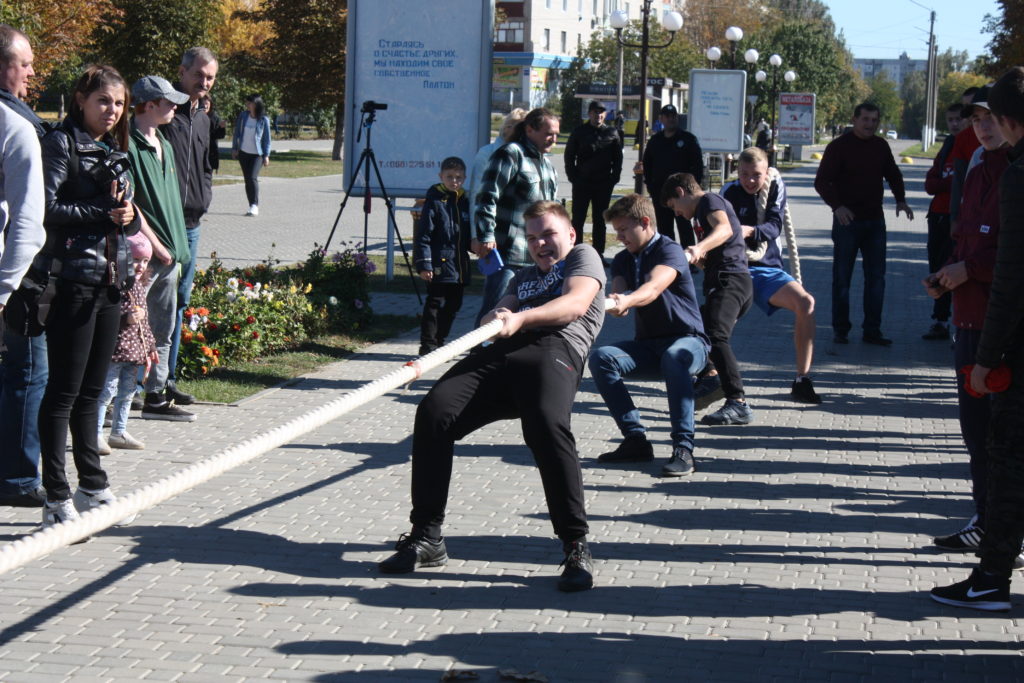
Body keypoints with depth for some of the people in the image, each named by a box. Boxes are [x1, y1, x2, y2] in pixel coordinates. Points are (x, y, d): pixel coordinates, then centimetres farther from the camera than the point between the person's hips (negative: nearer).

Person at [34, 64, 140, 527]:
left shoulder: (115, 152, 17)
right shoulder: (61, 144, -5)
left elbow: (128, 215, 19)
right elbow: (49, 207, -15)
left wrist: (129, 216, -3)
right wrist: (103, 214, -16)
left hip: (111, 280, 7)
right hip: (73, 278, -7)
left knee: (91, 391, 15)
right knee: (64, 391, -4)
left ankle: (93, 488, 23)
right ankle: (56, 498, -1)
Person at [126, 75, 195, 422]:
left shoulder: (163, 145, 15)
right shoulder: (128, 144, -12)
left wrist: (176, 247, 14)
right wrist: (156, 245, -15)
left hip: (168, 254, 9)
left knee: (163, 330, 13)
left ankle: (156, 396, 22)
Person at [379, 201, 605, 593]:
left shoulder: (583, 256, 23)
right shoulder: (524, 276, 42)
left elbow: (577, 303, 2)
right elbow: (501, 313, 25)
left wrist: (521, 318, -14)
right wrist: (496, 318, -2)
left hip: (556, 348, -6)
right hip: (500, 353, 6)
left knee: (547, 425, -36)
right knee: (433, 413, -18)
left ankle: (576, 547, -27)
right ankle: (426, 538, -13)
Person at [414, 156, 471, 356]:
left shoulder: (464, 202, 12)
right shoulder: (434, 202, -7)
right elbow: (423, 236, -10)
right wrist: (424, 264, -15)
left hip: (460, 267, 7)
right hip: (440, 266, -7)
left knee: (453, 305, 12)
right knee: (435, 304, -6)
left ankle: (439, 341, 25)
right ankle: (427, 345, 0)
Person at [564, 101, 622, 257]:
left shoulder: (611, 133, 4)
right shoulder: (579, 132, 0)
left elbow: (618, 158, 9)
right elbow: (569, 156, 4)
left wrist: (614, 178, 0)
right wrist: (573, 177, -3)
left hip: (604, 185, 1)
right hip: (582, 184, -1)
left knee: (599, 221, 9)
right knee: (577, 220, 3)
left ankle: (598, 254, 15)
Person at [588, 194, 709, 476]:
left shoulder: (670, 251, -12)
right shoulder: (622, 259, 10)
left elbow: (654, 288, -33)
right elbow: (619, 292, -9)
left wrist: (627, 300, -54)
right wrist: (616, 301, -35)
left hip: (688, 340, -6)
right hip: (647, 344, 6)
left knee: (674, 357, -41)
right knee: (601, 357, -21)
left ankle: (683, 447, -40)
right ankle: (636, 440, -20)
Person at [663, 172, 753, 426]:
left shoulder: (709, 200, -1)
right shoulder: (705, 208, 30)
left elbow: (724, 229, -25)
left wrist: (698, 248, -40)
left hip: (729, 279, -11)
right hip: (724, 281, 11)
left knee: (715, 336, -27)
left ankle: (738, 403, -37)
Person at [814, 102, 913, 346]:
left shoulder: (881, 146, 9)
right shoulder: (839, 146, -6)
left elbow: (893, 175, 23)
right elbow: (822, 181, -10)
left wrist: (900, 200, 5)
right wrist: (837, 206, -25)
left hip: (875, 220, 5)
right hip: (847, 220, -5)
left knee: (876, 277, 4)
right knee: (842, 277, 2)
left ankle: (872, 330, 10)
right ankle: (840, 329, 11)